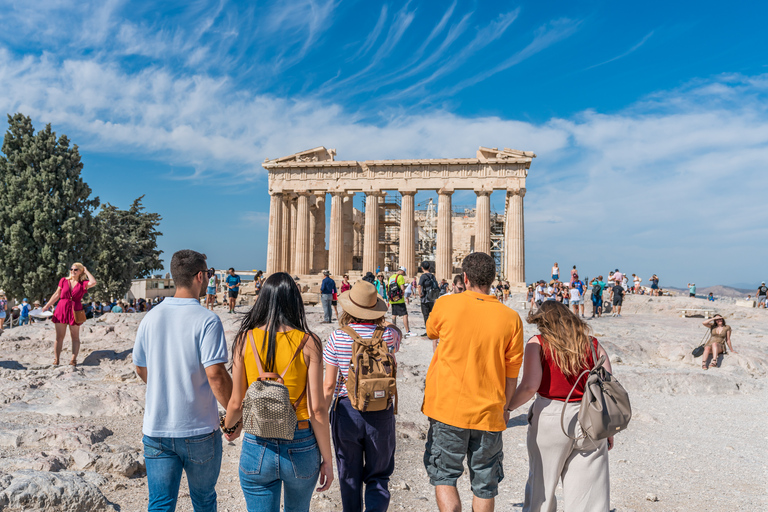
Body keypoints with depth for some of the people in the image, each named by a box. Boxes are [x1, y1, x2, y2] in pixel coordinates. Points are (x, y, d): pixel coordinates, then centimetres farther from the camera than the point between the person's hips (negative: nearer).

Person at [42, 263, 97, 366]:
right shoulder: (63, 281, 8)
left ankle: (73, 359, 4)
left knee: (75, 337, 3)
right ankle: (56, 360, 8)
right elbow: (56, 295, 15)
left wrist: (86, 271, -7)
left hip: (75, 311, -2)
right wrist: (47, 306, 14)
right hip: (61, 309, 2)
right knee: (59, 336, 4)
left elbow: (93, 282, -20)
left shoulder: (83, 284, 1)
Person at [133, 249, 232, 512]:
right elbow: (215, 374, -22)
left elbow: (141, 367, 13)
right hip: (199, 431, -4)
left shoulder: (151, 317, 1)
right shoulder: (207, 320, -17)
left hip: (156, 429, 4)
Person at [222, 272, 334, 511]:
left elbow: (237, 403, -4)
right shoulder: (309, 343, -11)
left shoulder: (245, 339, -7)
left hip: (257, 448, 0)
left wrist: (229, 427, 18)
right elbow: (317, 409, -12)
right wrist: (327, 459, -1)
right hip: (301, 448, 0)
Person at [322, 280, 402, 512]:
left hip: (346, 411, 0)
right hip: (381, 414, 1)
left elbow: (329, 384, -7)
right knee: (378, 477, 15)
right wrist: (383, 321, 8)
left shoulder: (337, 338, -11)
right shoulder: (388, 335, -9)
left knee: (350, 477, 18)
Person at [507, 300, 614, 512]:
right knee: (589, 492, 11)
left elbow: (529, 386, -13)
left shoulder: (537, 343, -3)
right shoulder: (593, 345, 7)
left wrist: (507, 407, 1)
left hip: (550, 418, -3)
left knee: (541, 482, 16)